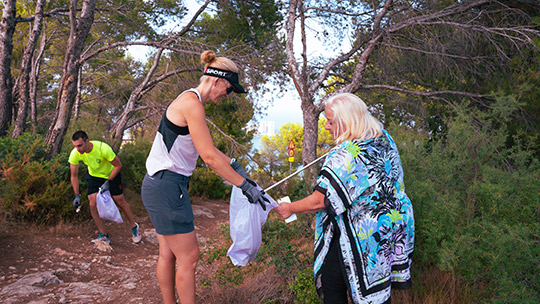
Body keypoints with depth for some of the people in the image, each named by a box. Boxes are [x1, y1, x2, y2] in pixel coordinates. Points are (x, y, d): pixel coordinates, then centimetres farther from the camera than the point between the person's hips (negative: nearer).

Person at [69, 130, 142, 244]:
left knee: (120, 202, 3)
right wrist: (77, 195, -17)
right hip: (94, 176, 3)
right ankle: (104, 235, 3)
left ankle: (134, 227, 24)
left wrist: (108, 182, -25)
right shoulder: (75, 154, -25)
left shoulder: (103, 148, -36)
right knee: (93, 203, -10)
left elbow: (118, 165, -23)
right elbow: (74, 176, -11)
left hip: (111, 174, -3)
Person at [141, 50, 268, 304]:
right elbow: (209, 157, -22)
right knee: (188, 257, -2)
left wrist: (233, 164, 21)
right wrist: (245, 185, -17)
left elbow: (206, 148, 24)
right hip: (166, 186, -10)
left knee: (168, 253, 16)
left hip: (162, 186, 10)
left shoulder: (191, 101, 14)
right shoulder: (192, 103, -18)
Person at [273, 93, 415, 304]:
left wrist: (290, 209, -7)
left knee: (332, 287, 9)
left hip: (362, 236, -8)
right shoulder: (385, 138, -1)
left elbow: (320, 201, -23)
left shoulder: (344, 156, -26)